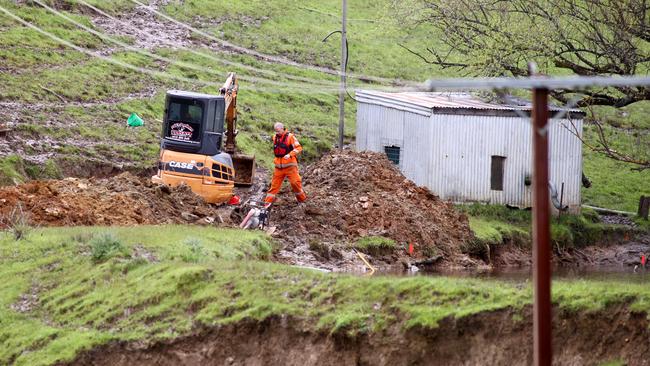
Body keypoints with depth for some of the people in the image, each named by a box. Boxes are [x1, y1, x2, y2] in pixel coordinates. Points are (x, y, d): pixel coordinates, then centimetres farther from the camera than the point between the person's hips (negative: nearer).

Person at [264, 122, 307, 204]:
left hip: (290, 166, -5)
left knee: (295, 182, -6)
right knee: (275, 184, 4)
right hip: (279, 166, 5)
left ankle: (302, 199, 11)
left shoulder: (290, 137, -8)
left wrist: (290, 154, -24)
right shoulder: (275, 138, 9)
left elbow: (298, 148, -12)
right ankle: (268, 201, 5)